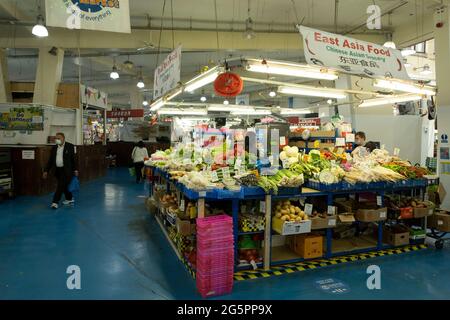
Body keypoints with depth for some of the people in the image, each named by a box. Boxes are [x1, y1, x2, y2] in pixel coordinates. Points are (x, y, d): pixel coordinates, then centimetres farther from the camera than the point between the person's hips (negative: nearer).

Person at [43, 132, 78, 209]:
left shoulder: (70, 146, -4)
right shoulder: (54, 148, 9)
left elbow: (73, 158, -3)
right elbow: (50, 160, 10)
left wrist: (75, 170, -4)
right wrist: (46, 171, 5)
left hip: (66, 170, -5)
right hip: (58, 170, 5)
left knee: (61, 186, -10)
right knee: (64, 186, 13)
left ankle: (55, 202, -7)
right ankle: (70, 199, 29)